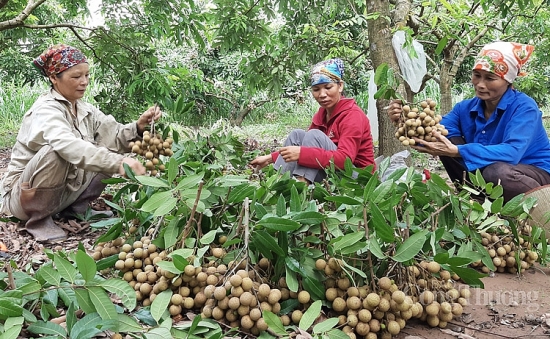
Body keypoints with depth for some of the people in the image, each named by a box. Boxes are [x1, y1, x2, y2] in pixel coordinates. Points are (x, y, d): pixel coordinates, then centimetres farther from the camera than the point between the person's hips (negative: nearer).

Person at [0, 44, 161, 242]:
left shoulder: (85, 109, 1)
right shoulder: (46, 110, -23)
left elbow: (115, 136, -11)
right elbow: (69, 146, -43)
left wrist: (138, 127, -32)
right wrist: (118, 163, -54)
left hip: (64, 190, 7)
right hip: (25, 195, -7)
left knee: (108, 150, -2)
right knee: (55, 152, -35)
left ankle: (75, 207, 7)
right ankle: (38, 218, -15)